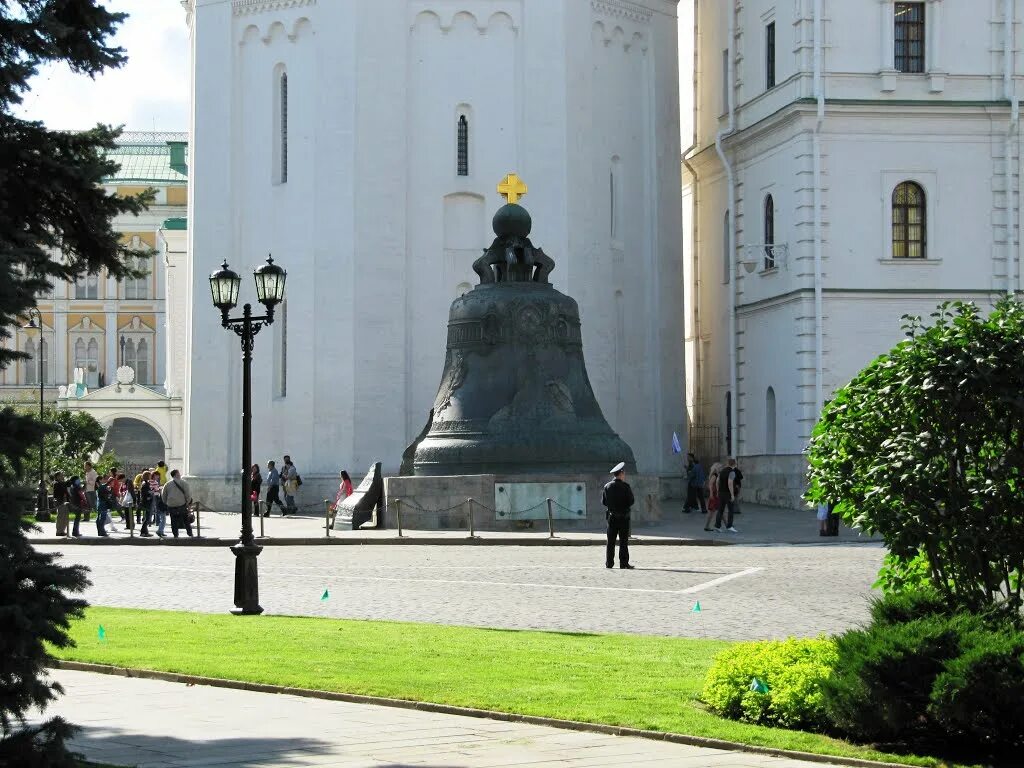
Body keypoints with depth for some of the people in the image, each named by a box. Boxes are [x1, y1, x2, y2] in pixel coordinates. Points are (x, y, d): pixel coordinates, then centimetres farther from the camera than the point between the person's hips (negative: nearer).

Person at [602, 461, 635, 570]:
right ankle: (624, 563, 0)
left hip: (611, 516, 3)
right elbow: (631, 501, -10)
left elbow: (603, 502, 4)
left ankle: (609, 563, 8)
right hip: (623, 517, -3)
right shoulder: (625, 486, -11)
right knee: (623, 541, 1)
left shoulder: (607, 486, 1)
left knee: (610, 541, 7)